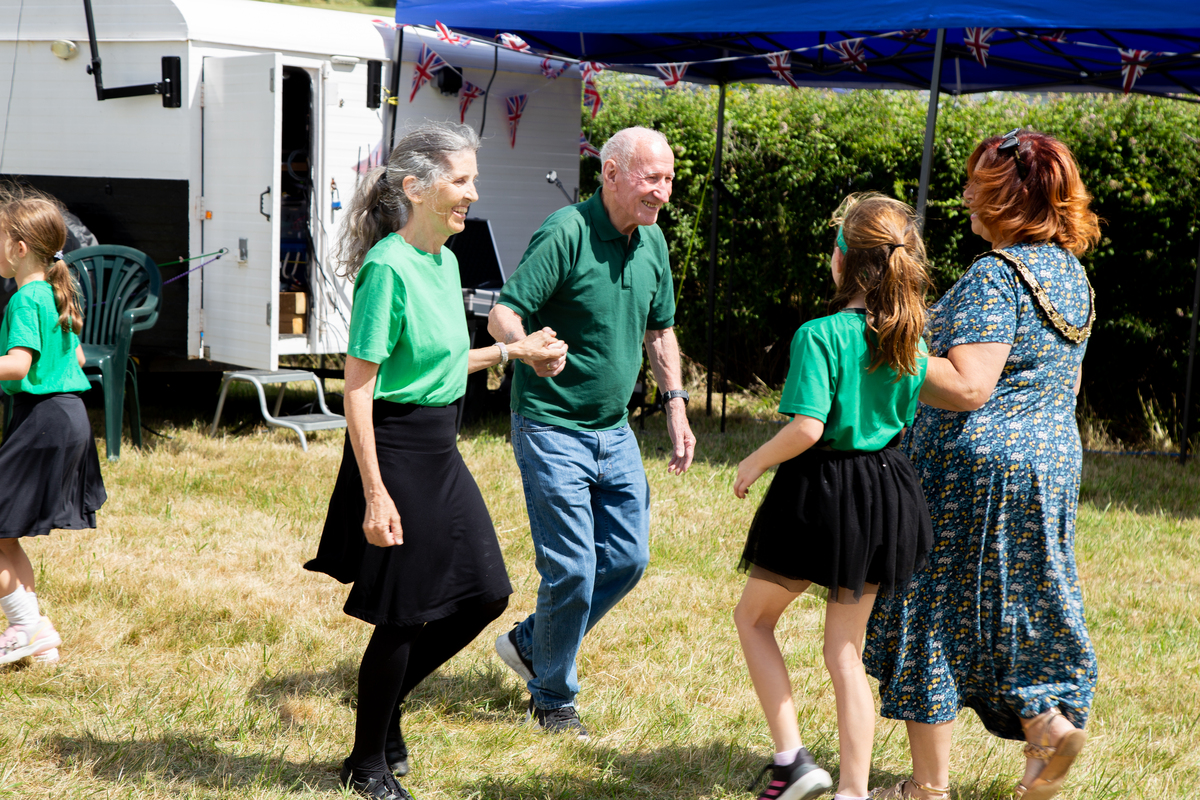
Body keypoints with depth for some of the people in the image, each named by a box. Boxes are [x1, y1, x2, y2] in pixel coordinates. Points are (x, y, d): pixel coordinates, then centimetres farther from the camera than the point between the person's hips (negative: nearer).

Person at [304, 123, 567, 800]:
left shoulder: (444, 261, 8)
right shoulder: (388, 268, -18)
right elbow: (359, 387, -19)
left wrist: (513, 351, 18)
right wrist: (376, 493, -22)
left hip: (440, 448, 9)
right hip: (395, 448, -9)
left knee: (485, 592, 11)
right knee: (404, 616, 2)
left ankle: (386, 700, 30)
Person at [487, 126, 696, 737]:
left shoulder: (652, 241, 5)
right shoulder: (565, 234, -18)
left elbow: (659, 330, 19)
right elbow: (502, 316, -24)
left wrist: (675, 406, 11)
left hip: (614, 431, 8)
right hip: (552, 427, -8)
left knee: (627, 559, 10)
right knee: (572, 570, -5)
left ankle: (528, 643, 31)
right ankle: (553, 698, 16)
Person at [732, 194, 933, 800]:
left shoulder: (821, 335, -18)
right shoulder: (911, 340, 1)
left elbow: (807, 428, -24)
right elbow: (910, 424, 9)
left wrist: (753, 463, -9)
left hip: (822, 489, -6)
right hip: (886, 492, 6)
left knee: (752, 616, 17)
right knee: (846, 650, 15)